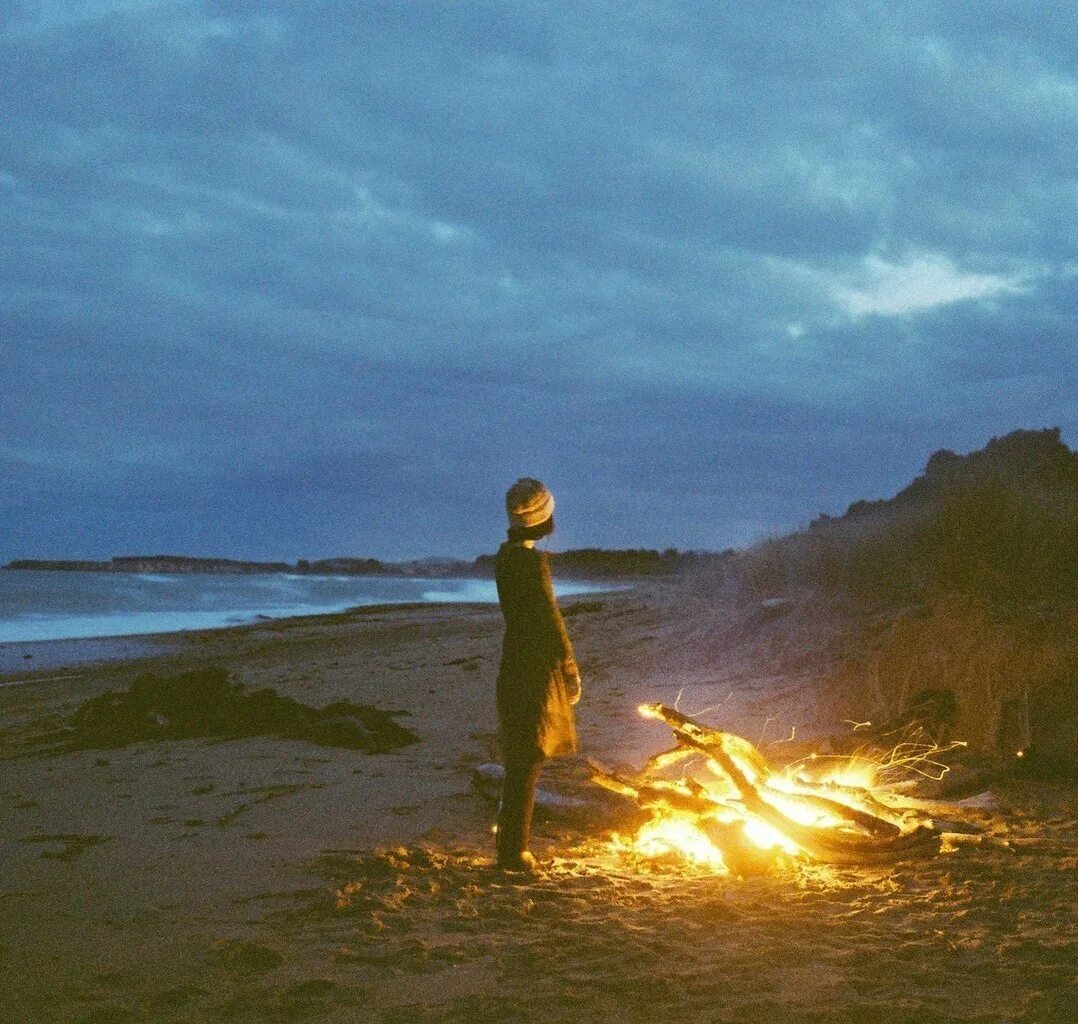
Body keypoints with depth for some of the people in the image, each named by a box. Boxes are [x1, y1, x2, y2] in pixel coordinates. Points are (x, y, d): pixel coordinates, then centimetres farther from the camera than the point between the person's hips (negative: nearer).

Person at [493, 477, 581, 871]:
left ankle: (510, 845, 23)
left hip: (515, 663, 9)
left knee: (520, 761, 16)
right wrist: (570, 669, -10)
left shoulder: (505, 556, 9)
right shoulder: (533, 561, -19)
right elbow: (550, 618, -18)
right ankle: (514, 851, -1)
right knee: (528, 761, -4)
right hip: (537, 667, -9)